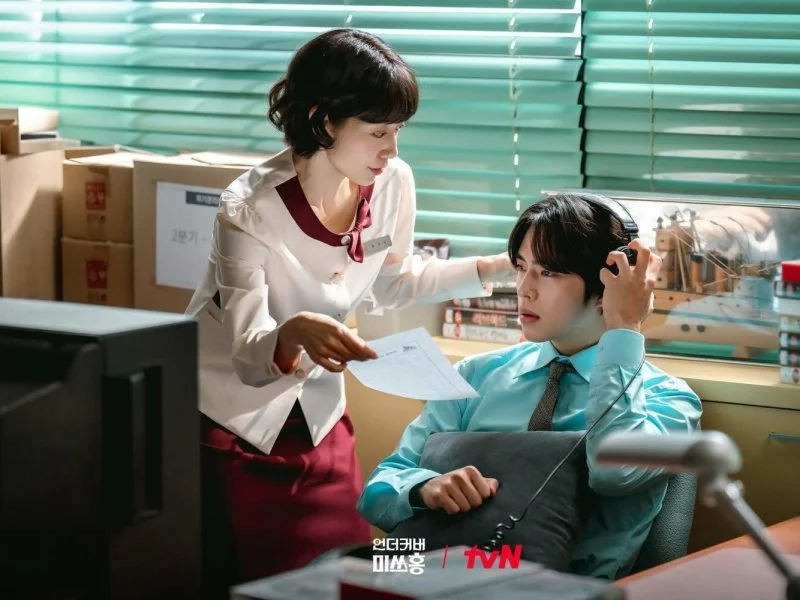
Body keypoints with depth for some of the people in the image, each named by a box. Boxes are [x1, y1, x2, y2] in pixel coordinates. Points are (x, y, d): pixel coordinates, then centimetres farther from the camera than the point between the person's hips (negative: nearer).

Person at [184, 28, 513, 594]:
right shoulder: (251, 208, -28)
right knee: (234, 583, 4)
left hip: (319, 413, 5)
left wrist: (503, 267, -1)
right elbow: (249, 357, -30)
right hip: (229, 420, -5)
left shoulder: (393, 184, -12)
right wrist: (294, 332, -53)